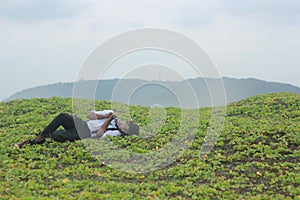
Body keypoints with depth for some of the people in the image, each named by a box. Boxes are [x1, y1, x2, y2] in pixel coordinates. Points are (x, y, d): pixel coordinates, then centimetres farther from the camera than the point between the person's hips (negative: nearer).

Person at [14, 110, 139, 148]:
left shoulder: (116, 133, -9)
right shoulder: (111, 113, 10)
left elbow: (99, 134, -24)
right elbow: (90, 114, 8)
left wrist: (108, 120, -18)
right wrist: (104, 116, -7)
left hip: (83, 135, -6)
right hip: (81, 124, 6)